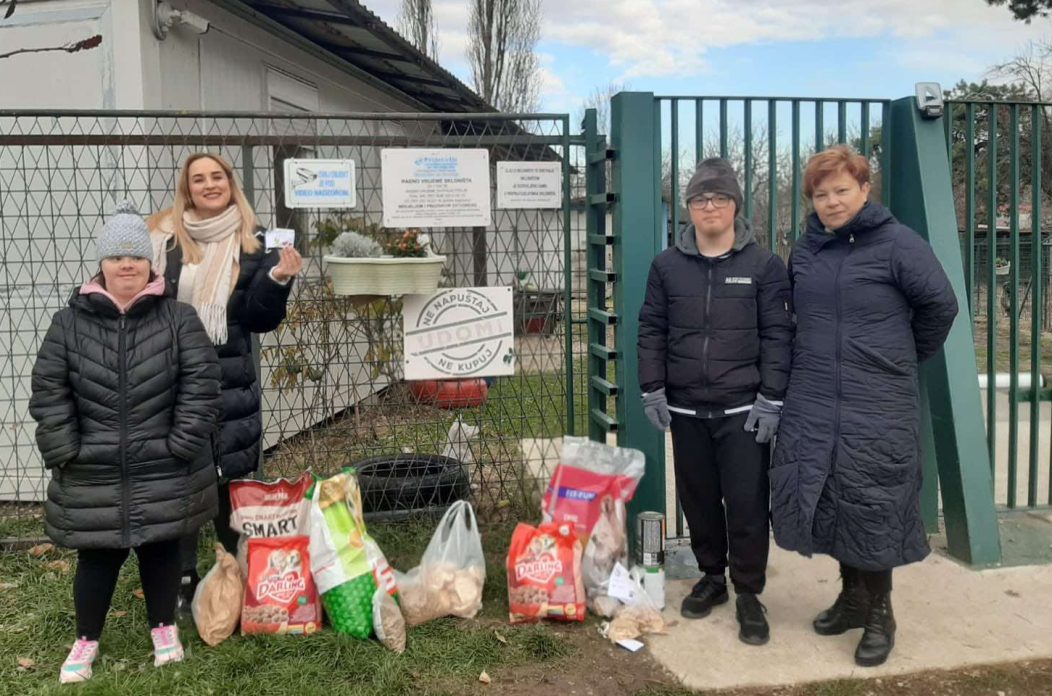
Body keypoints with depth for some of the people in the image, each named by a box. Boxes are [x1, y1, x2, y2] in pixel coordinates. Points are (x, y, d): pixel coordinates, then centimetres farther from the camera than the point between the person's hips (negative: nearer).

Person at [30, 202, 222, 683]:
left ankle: (164, 627, 34)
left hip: (164, 472, 0)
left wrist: (181, 444, -12)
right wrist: (65, 452, -6)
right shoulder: (69, 323, 1)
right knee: (97, 558, 11)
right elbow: (48, 392, 0)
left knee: (161, 551, 13)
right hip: (93, 475, 1)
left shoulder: (179, 319, -2)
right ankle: (86, 639, 33)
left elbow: (201, 384, -7)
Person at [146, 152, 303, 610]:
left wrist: (278, 279, -15)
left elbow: (261, 320, 0)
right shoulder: (163, 238, 3)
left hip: (229, 382, 0)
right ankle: (181, 578, 19)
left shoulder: (251, 246, 4)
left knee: (231, 481, 6)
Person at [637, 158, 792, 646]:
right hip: (686, 408, 3)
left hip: (743, 408, -2)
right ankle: (711, 577, 30)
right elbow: (651, 331, 7)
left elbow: (777, 335, -3)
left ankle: (748, 593, 15)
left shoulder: (764, 265, -1)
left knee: (746, 503, 0)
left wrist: (771, 398, -9)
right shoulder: (667, 265, 6)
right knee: (698, 499, 12)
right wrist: (652, 390, -1)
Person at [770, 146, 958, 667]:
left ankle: (880, 613, 19)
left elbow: (940, 306, -4)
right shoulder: (805, 251, 8)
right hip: (811, 403, 5)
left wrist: (903, 358, 6)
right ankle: (853, 595, 28)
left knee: (871, 504, 1)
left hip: (877, 405, -5)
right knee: (823, 499, 9)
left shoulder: (896, 244, -8)